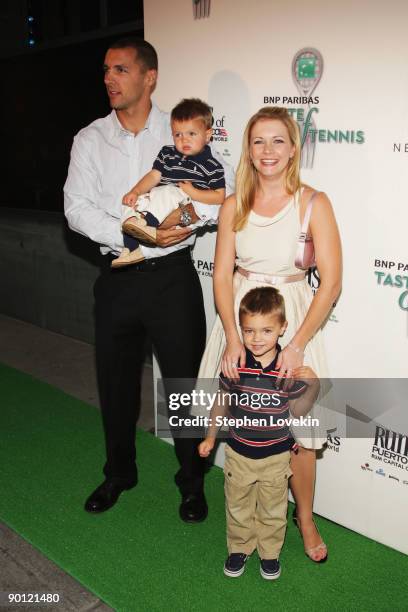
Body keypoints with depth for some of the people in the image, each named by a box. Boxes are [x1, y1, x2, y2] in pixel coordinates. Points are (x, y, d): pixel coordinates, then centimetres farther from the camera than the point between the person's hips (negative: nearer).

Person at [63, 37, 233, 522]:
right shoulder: (90, 140, 4)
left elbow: (228, 192, -2)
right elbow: (77, 209, -6)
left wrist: (190, 214, -19)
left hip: (171, 275, -2)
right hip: (117, 278, 2)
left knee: (185, 381, 6)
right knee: (115, 382, 15)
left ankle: (191, 481, 29)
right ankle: (119, 473, 39)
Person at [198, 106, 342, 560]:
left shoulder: (313, 203, -8)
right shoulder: (234, 206, 2)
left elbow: (331, 283, -11)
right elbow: (222, 275, -2)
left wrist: (297, 344, -18)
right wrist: (232, 337, -14)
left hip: (293, 316, -2)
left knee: (297, 427, 4)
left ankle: (304, 517, 30)